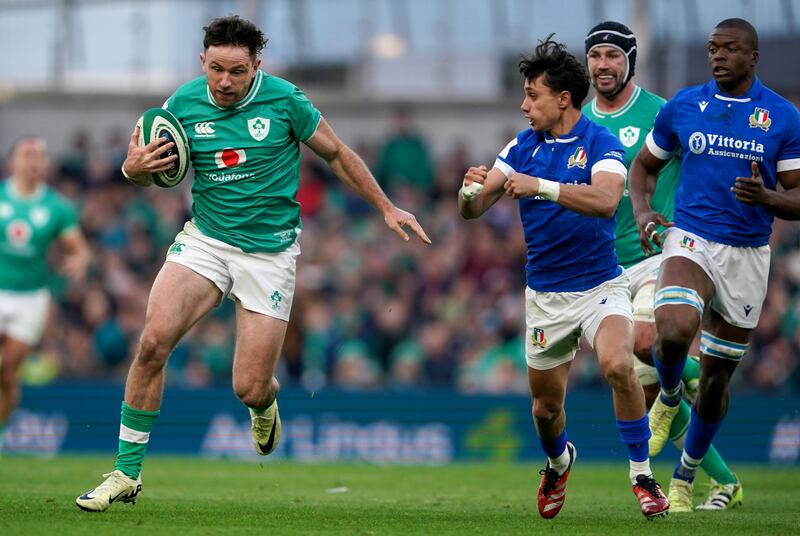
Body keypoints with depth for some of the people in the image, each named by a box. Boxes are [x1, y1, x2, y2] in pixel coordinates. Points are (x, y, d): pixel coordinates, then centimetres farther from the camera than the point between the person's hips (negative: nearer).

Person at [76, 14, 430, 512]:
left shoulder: (284, 100, -11)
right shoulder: (184, 103, -5)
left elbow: (337, 153, 4)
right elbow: (147, 173, 8)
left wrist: (386, 207, 6)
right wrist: (134, 168, -16)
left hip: (270, 251, -2)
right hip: (205, 240, 2)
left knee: (250, 389, -7)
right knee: (154, 341, -21)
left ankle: (265, 401, 35)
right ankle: (126, 472, -10)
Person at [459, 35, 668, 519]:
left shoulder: (600, 143, -12)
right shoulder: (523, 147, 3)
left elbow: (606, 201, -30)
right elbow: (474, 209, -2)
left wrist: (542, 186, -38)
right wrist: (471, 192, -26)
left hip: (600, 285, -4)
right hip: (545, 295, 4)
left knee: (617, 364, -31)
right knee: (546, 406, 11)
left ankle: (643, 476, -17)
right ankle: (558, 462, 45)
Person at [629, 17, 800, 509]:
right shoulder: (682, 107, 2)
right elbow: (646, 165, 16)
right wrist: (644, 212, -3)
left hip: (748, 256, 1)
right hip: (691, 241, -1)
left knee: (717, 378, 9)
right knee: (675, 331, -31)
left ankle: (686, 477, 29)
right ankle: (669, 396, 3)